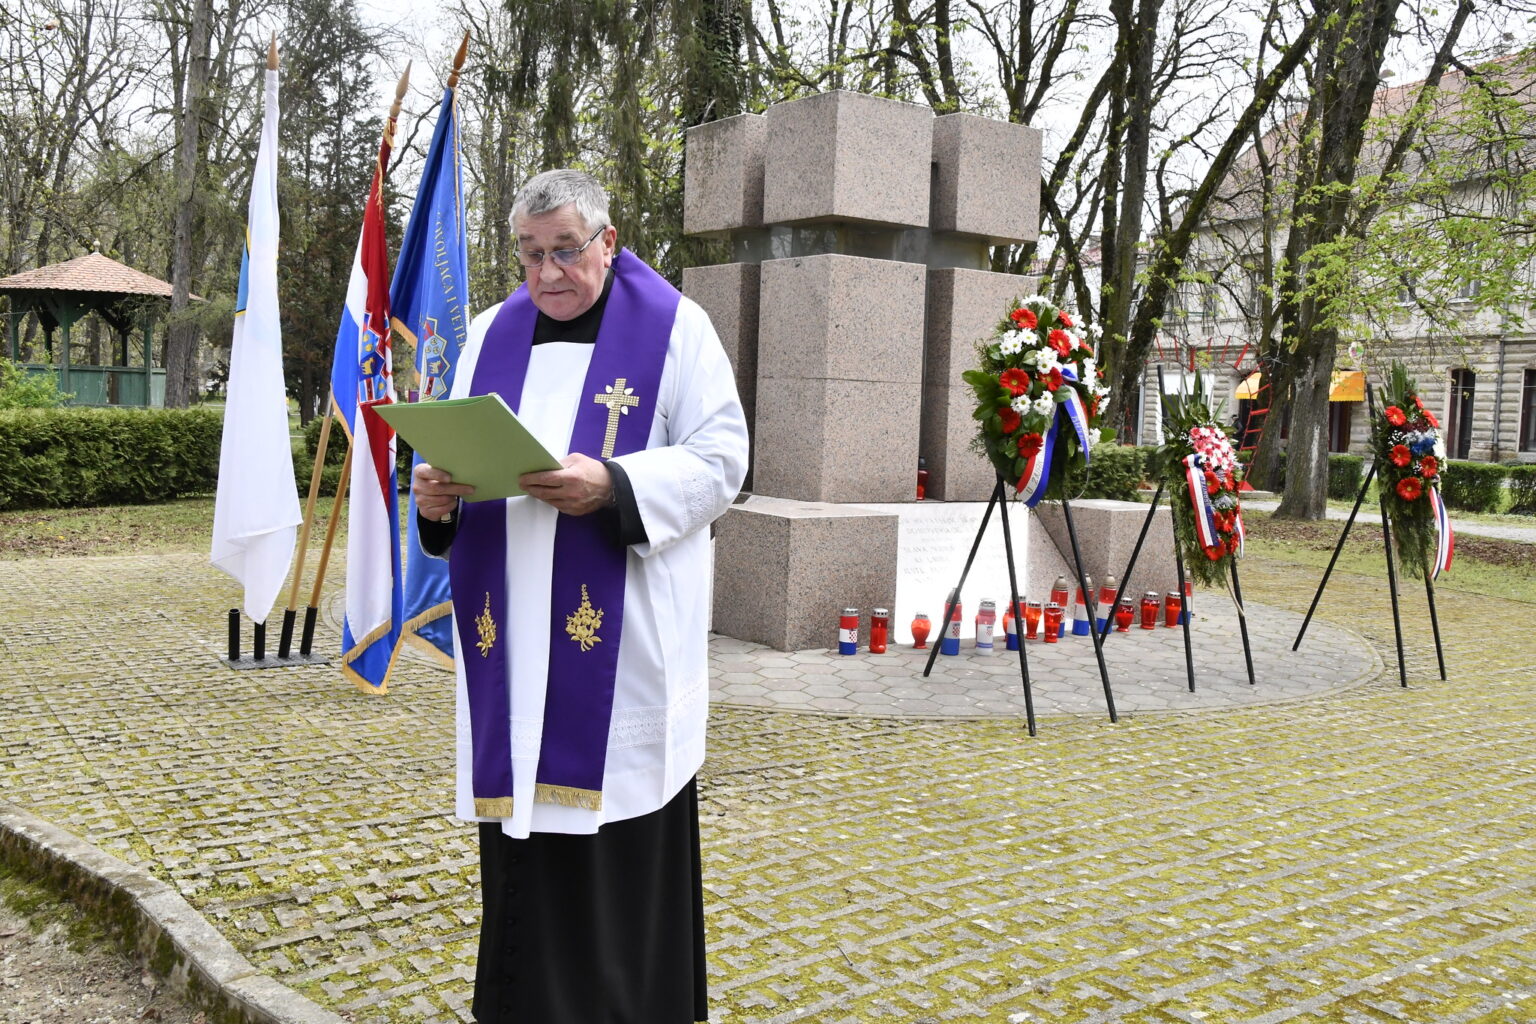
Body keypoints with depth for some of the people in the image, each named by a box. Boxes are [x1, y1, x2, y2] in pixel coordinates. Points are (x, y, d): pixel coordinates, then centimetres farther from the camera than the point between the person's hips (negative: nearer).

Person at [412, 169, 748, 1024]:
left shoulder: (674, 327, 0)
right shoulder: (494, 335, 14)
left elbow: (720, 460, -6)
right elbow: (460, 451, 15)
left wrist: (612, 487, -21)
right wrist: (438, 493, -9)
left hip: (624, 636, -4)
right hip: (515, 636, 5)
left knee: (624, 844, -1)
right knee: (523, 820, 7)